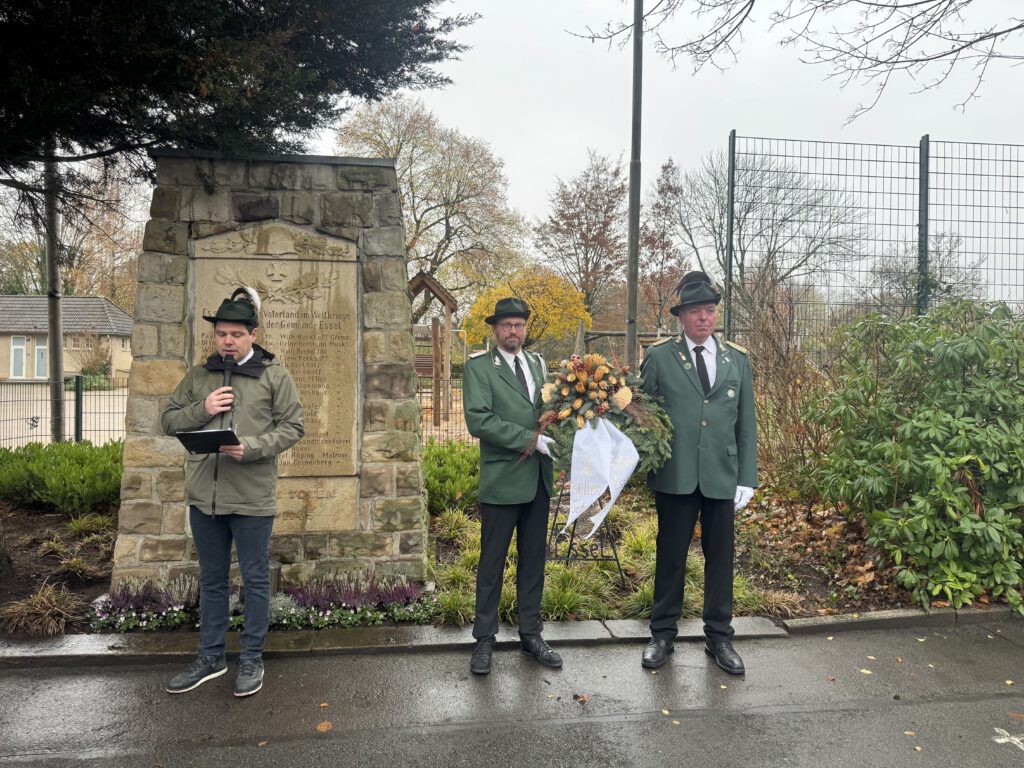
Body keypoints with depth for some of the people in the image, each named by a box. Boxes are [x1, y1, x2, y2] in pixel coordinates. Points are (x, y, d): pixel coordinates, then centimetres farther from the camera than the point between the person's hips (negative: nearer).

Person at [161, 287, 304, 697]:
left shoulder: (274, 375, -1)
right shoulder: (198, 376, 10)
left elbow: (292, 426, -5)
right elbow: (169, 420, 11)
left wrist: (251, 447, -19)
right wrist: (202, 410, -9)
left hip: (252, 497, -4)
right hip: (204, 495, 4)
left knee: (255, 580, 8)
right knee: (212, 580, 16)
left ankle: (252, 659, 23)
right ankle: (210, 657, 31)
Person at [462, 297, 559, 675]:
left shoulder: (538, 364, 12)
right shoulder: (478, 366, -7)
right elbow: (478, 420, -19)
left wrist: (540, 441, -6)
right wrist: (532, 439, -19)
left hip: (539, 479, 6)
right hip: (502, 481, -5)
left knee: (534, 560, 13)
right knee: (492, 563, 5)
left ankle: (531, 634, 26)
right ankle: (484, 640, 19)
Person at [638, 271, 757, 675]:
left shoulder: (737, 358, 7)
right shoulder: (659, 356, -1)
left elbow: (746, 424, 7)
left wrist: (747, 478, 3)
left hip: (722, 476, 2)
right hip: (675, 475, -2)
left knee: (720, 557, 10)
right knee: (670, 555, 9)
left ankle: (719, 637, 26)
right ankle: (662, 634, 24)